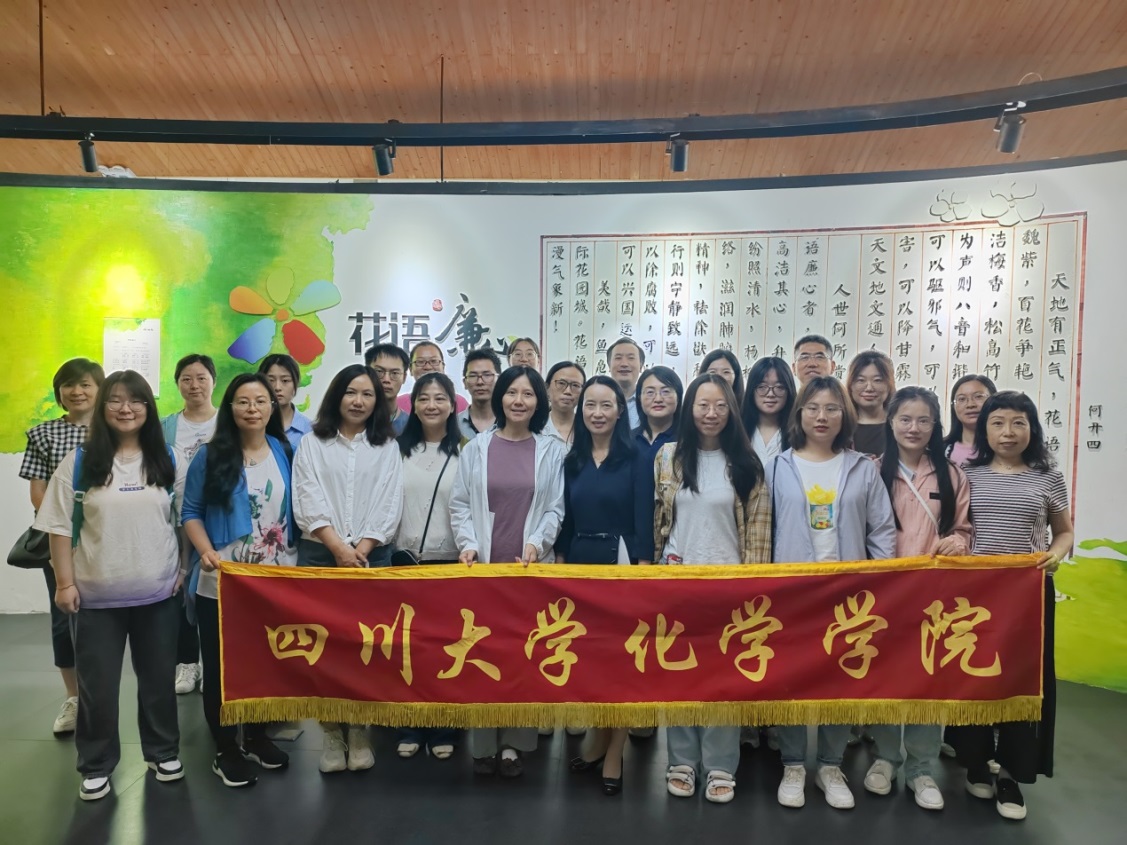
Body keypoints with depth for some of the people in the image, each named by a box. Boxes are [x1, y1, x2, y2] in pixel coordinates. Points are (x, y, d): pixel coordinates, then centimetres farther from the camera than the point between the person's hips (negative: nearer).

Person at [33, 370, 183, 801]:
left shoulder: (166, 458, 2)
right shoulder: (80, 461, -5)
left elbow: (182, 518, 7)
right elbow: (60, 526, -3)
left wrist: (183, 568, 2)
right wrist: (65, 582, -7)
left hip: (157, 591, 2)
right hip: (96, 595, -1)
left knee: (159, 677, 14)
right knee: (97, 684, 10)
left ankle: (163, 750, 32)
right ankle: (96, 765, 28)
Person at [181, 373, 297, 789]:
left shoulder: (284, 452, 4)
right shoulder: (210, 455, -4)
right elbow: (191, 512, -3)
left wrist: (298, 562, 3)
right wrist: (207, 552, -18)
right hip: (221, 583, -3)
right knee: (221, 665, 8)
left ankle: (257, 737, 33)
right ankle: (225, 750, 24)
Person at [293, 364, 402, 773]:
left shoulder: (387, 447, 9)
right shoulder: (312, 445, 7)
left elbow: (389, 506, 0)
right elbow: (308, 503, -4)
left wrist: (361, 550, -11)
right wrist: (338, 548, -14)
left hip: (372, 556, 0)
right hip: (319, 555, 0)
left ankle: (359, 730, 14)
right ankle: (331, 732, 13)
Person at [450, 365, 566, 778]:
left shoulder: (552, 451, 6)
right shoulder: (476, 447, 8)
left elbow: (555, 508, 3)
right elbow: (460, 504, 6)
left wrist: (537, 542, -13)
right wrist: (467, 544, -9)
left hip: (531, 566, 0)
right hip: (483, 565, 1)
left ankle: (513, 743, 15)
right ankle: (483, 744, 15)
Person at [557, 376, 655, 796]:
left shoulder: (637, 458, -6)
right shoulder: (573, 460, 8)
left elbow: (644, 522, -10)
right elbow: (566, 519, 10)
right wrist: (560, 565, 5)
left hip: (620, 563, -5)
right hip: (579, 562, 5)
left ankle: (614, 754, 18)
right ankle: (597, 737, 33)